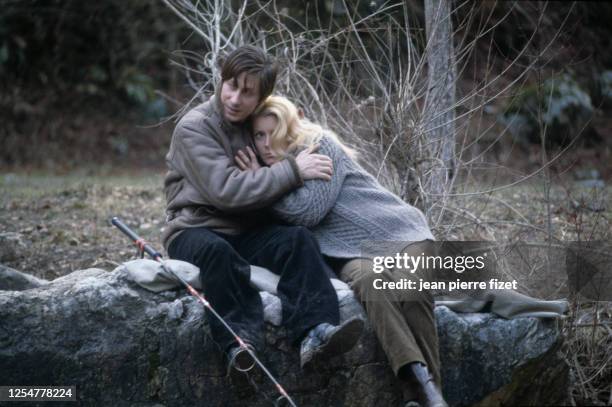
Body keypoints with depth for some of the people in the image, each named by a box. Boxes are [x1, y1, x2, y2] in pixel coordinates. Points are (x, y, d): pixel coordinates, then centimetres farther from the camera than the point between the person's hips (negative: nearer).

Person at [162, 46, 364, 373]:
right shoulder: (194, 127, -8)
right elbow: (225, 190, -21)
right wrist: (293, 171, -20)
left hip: (246, 232, 5)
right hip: (195, 231, -5)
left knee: (299, 238, -25)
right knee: (215, 249, -40)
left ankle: (314, 333, -44)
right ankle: (240, 342, -47)